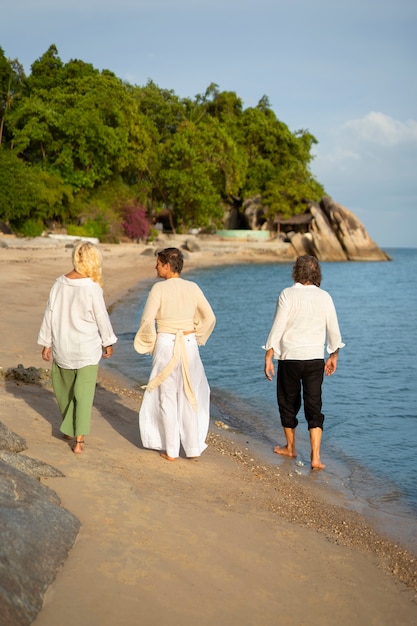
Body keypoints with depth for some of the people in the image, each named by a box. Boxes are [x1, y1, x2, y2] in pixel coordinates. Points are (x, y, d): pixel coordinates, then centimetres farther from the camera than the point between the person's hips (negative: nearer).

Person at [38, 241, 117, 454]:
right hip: (87, 348, -4)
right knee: (84, 392, 4)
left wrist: (46, 343, 10)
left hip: (62, 347, 4)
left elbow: (50, 314, 0)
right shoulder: (92, 287, -16)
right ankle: (79, 439, -1)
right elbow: (102, 317, -7)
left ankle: (69, 430, 37)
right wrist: (108, 342, 8)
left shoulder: (60, 283, -5)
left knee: (65, 389, 22)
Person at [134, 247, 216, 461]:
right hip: (189, 345, 4)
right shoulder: (193, 287, 2)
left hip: (165, 345, -4)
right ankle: (193, 448, 19)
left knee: (167, 397, 7)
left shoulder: (159, 288, -11)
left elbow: (147, 320, -15)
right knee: (189, 397, 13)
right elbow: (209, 317, 6)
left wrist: (149, 344, 1)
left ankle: (171, 450, 14)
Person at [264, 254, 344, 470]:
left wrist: (268, 357, -5)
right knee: (314, 406, 6)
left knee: (288, 403, 16)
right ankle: (315, 457, -1)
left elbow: (277, 328, -11)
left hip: (290, 357, -2)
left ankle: (290, 448, 32)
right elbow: (334, 331, 6)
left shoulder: (288, 294, -9)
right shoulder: (324, 297, 1)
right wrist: (334, 356, 19)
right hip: (315, 358, 2)